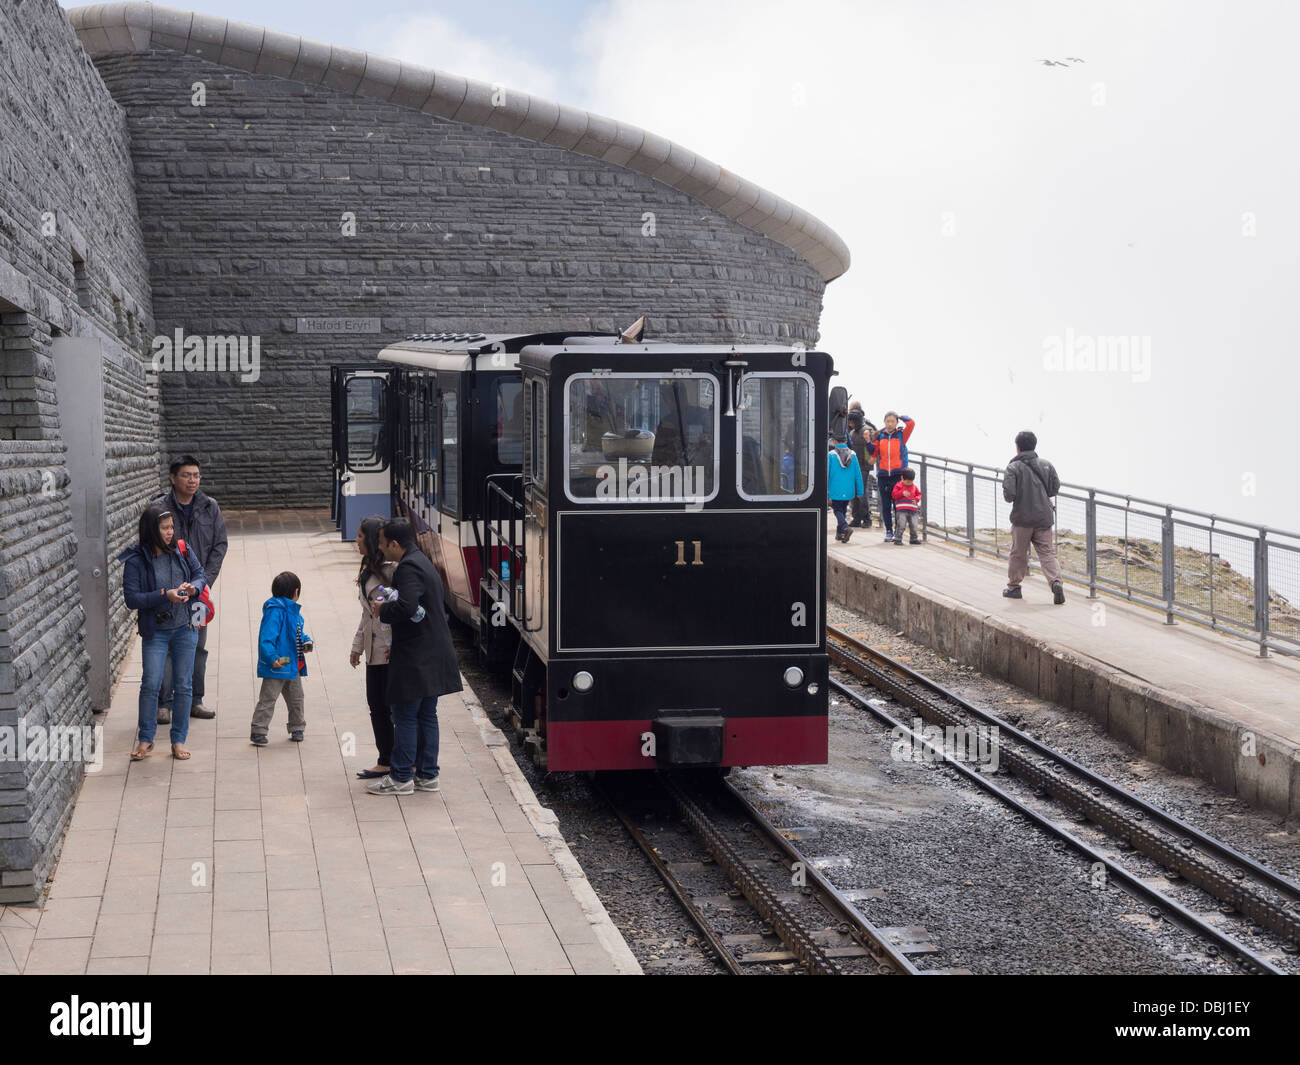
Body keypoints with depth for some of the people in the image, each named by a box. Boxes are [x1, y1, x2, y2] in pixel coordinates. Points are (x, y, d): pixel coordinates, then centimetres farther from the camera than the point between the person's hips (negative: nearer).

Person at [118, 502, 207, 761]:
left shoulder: (182, 551, 0)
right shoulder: (136, 561, -11)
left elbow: (201, 575, 11)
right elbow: (131, 599, -13)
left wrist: (193, 587, -11)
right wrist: (165, 596, -22)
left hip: (185, 628, 3)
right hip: (155, 631, -3)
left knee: (183, 685, 5)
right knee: (150, 684, -6)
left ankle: (179, 740, 15)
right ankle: (145, 740, 9)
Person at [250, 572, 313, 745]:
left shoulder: (293, 609, 10)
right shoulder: (275, 611, -20)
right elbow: (267, 638, -26)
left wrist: (306, 641, 3)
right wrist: (273, 658, -35)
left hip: (293, 666, 9)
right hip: (277, 666, -9)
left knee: (296, 698, 19)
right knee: (268, 699, -4)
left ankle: (297, 728, 33)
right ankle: (258, 732, 0)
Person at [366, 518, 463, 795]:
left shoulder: (409, 568, -17)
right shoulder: (422, 562, 15)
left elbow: (407, 607, -31)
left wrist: (383, 610, -12)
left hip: (415, 658, -10)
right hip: (432, 655, 10)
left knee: (405, 717, -2)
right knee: (426, 715, 14)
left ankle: (401, 778, 2)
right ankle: (427, 775, 18)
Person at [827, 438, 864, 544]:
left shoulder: (831, 455, -7)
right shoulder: (853, 455, 2)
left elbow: (827, 474, -6)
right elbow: (858, 474, 4)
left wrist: (825, 490, 0)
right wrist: (859, 492, 9)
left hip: (836, 490, -3)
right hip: (848, 491, 4)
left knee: (837, 510, 4)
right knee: (843, 510, 19)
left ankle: (845, 527, -22)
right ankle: (839, 534, 23)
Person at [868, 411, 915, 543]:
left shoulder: (901, 435, 4)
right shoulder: (880, 436, 11)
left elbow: (911, 424, -10)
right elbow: (874, 453, 11)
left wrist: (901, 416, 4)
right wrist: (868, 442, -3)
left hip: (898, 474, -3)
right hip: (883, 476, 3)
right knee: (885, 506, 5)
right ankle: (888, 531, 13)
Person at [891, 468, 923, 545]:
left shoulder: (914, 486, 14)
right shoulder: (899, 485, 2)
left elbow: (919, 494, 20)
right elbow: (894, 495, -6)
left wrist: (916, 499, -1)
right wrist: (902, 493, -19)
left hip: (913, 510, 4)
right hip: (901, 510, -4)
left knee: (914, 525, 5)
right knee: (901, 525, -11)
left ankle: (914, 539, 22)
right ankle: (897, 539, -1)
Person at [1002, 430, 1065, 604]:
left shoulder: (1013, 468, -10)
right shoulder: (1046, 465, 3)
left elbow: (1009, 493, -18)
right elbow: (1055, 488, 7)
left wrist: (1009, 498, 6)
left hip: (1022, 518, -3)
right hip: (1044, 517, 3)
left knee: (1018, 553, 12)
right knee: (1047, 552, 3)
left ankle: (1013, 587, 23)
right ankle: (1056, 582, -17)